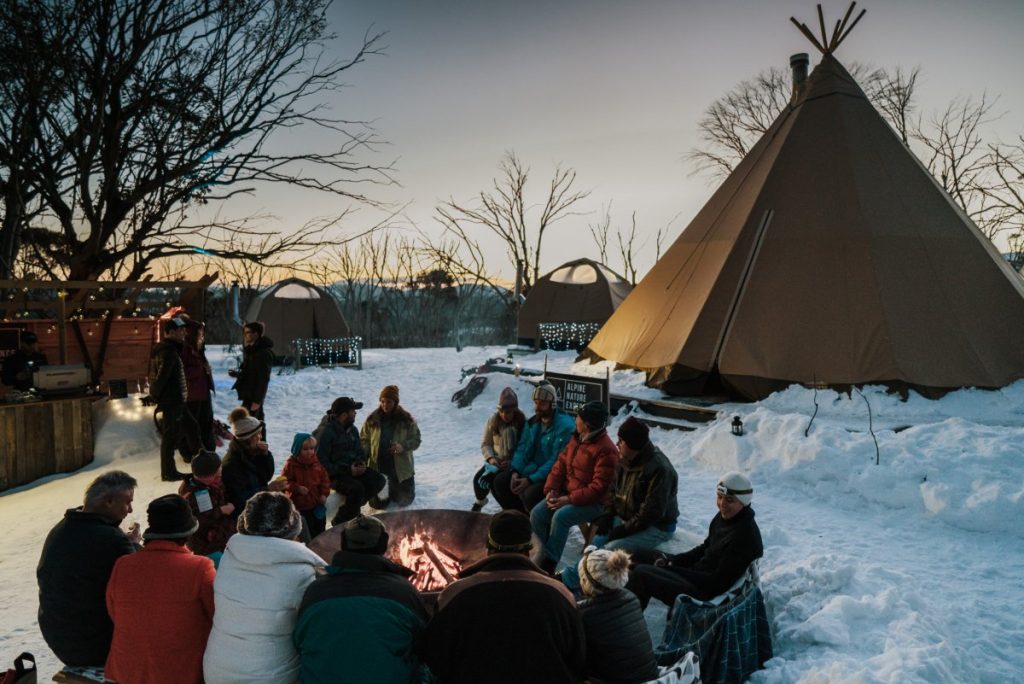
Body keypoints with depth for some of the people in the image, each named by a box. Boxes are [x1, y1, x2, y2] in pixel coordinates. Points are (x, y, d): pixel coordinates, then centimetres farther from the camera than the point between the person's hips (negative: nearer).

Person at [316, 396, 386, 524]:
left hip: (353, 469, 8)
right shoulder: (326, 433, -17)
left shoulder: (352, 429, 8)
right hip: (334, 475, -8)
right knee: (357, 488, -33)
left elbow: (360, 451, 19)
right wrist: (347, 470, -22)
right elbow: (322, 463, -19)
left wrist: (361, 463, -4)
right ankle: (340, 522, -13)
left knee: (379, 480, -12)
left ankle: (352, 506, -1)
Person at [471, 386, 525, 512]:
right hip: (495, 461, 4)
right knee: (478, 479, -15)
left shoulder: (523, 423, -14)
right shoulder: (493, 421, -3)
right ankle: (480, 501, 21)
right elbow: (485, 444, 2)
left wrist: (512, 463, -27)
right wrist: (491, 458, -17)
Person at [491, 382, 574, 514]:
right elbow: (522, 449, 7)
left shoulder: (564, 425, -20)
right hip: (532, 469, 8)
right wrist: (515, 472, -12)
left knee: (530, 494, -32)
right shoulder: (532, 422, 6)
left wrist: (531, 480, -26)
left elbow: (557, 462, -24)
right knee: (499, 482, -5)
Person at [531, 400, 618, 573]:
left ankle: (547, 565, -19)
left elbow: (598, 488, -23)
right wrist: (551, 490, -7)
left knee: (560, 517, -31)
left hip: (592, 502, -8)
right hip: (566, 493, 8)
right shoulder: (576, 439, 7)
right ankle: (547, 554, 1)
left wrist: (568, 499, -24)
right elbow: (560, 465, 9)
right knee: (537, 513, -13)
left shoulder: (606, 450, -20)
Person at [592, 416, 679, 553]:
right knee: (597, 541, -7)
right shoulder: (625, 461, 3)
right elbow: (614, 491, 14)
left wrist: (626, 529, -23)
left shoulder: (659, 469, -24)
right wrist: (607, 516, -1)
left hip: (657, 527, -8)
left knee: (610, 549, -26)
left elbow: (653, 511, -25)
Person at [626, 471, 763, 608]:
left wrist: (671, 569, -20)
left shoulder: (746, 536, -24)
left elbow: (718, 581, -24)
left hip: (706, 595, -10)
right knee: (641, 556, 14)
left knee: (641, 573, -18)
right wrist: (671, 561, 0)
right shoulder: (724, 517, 2)